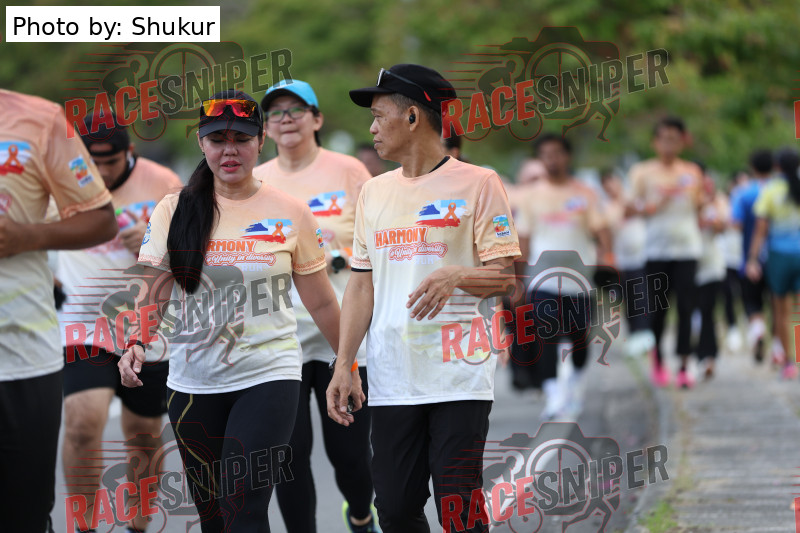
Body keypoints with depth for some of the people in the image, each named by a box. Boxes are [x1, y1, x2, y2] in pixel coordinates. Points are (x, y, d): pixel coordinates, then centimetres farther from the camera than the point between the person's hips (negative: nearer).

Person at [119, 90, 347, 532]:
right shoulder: (174, 212, 5)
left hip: (268, 376, -3)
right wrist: (136, 343, -16)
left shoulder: (289, 214, 2)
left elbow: (321, 303, 9)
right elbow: (152, 292, 1)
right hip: (193, 383, 3)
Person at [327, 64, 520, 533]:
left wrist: (455, 277, -25)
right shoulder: (374, 192, 16)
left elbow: (505, 277, -4)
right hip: (392, 381, 5)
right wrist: (344, 365, 6)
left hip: (458, 375, -5)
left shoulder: (478, 183, -1)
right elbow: (362, 285, 15)